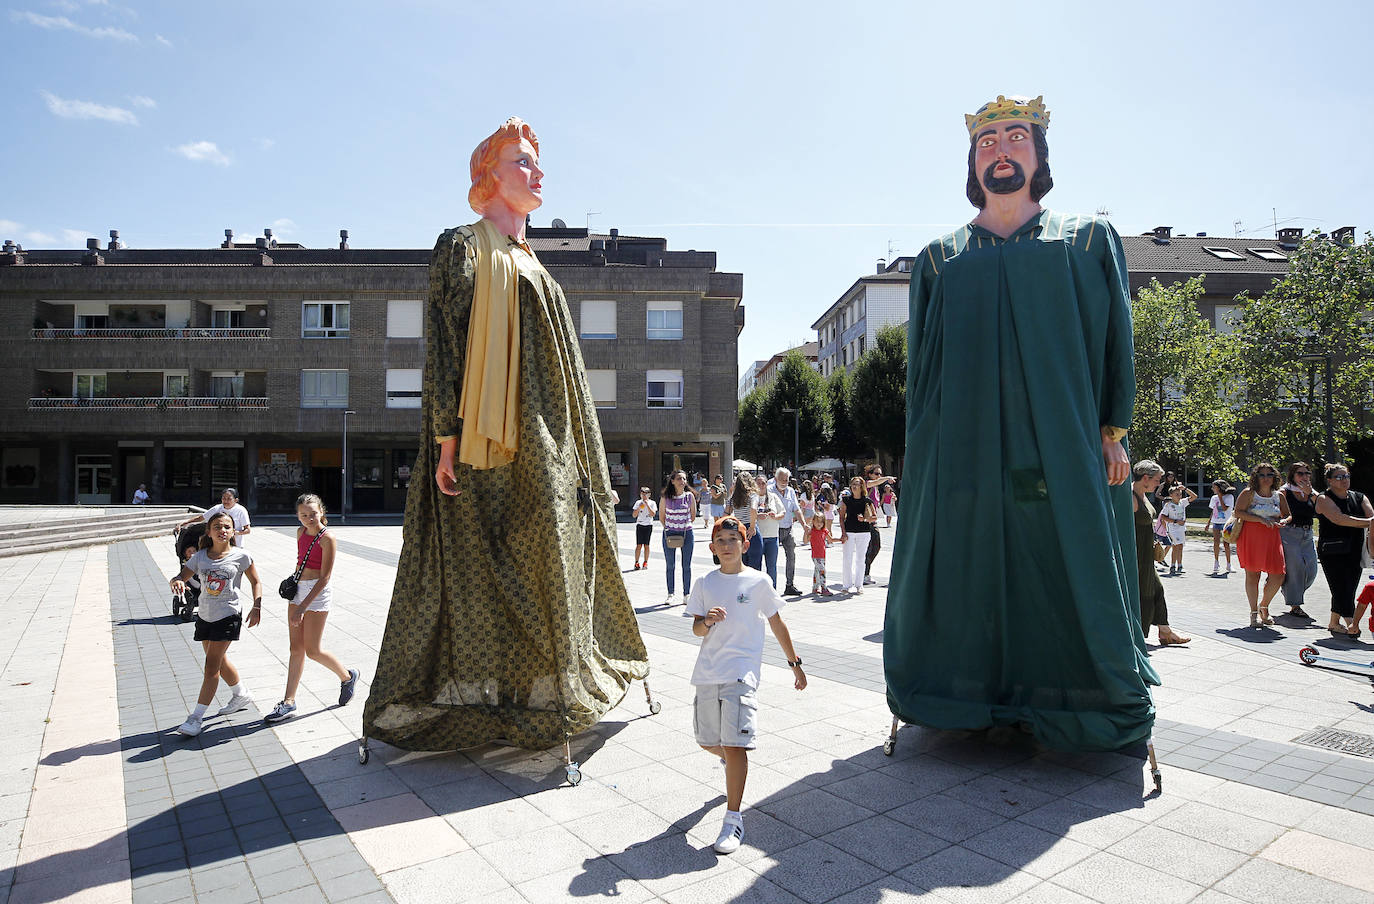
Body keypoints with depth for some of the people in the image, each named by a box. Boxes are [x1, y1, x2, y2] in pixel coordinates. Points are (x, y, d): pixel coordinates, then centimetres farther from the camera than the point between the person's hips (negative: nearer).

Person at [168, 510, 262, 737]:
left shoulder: (240, 556, -8)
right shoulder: (200, 557, 0)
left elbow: (255, 582, 2)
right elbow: (180, 577, -3)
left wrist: (257, 607, -6)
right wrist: (176, 582, -27)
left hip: (228, 616, -5)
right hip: (205, 616, 5)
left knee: (212, 666, -8)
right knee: (220, 662, 20)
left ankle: (196, 717, -3)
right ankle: (241, 695, 41)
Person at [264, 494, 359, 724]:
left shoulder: (327, 538, -16)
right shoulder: (301, 532, 6)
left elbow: (325, 576, -18)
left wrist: (303, 606, -21)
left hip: (318, 593, -7)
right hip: (297, 591, 7)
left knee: (312, 650, 0)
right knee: (296, 648, 9)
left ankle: (347, 677, 23)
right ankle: (289, 702, 14)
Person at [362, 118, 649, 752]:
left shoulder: (531, 266, 23)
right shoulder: (462, 247, 0)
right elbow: (443, 343, -10)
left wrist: (577, 455, 19)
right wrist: (446, 436, -19)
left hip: (542, 445, 8)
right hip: (488, 443, -8)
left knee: (539, 566, 9)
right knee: (478, 565, -4)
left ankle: (539, 690, 21)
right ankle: (472, 698, 7)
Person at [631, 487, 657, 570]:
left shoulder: (652, 503, 3)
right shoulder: (638, 503, 8)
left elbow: (653, 514, -9)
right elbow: (634, 515, 6)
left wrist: (647, 505, -14)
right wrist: (639, 508, -10)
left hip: (648, 525, -1)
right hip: (639, 525, 1)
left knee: (646, 545, 0)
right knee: (639, 545, -5)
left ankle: (645, 562, 8)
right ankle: (636, 562, -2)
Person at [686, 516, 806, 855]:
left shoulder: (758, 582, -1)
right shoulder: (705, 584, 7)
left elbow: (777, 624, 7)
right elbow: (696, 629, 6)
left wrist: (795, 662, 12)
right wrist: (707, 621, -17)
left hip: (742, 671, -4)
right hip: (707, 671, 4)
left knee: (734, 745, -12)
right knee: (708, 742, 15)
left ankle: (733, 820, 0)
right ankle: (733, 764, 49)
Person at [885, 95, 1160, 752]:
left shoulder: (1089, 239, 13)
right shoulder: (940, 258, 14)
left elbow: (1116, 340, 8)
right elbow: (920, 359, 11)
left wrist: (1113, 429, -1)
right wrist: (916, 449, 4)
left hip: (1062, 445, 0)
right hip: (965, 446, 1)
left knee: (1075, 570, 1)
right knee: (966, 567, 3)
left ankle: (1079, 704, 18)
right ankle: (971, 701, 18)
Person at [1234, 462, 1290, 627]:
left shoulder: (1279, 496, 11)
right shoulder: (1248, 493, -2)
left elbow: (1288, 515, 20)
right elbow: (1238, 512, -11)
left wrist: (1283, 521, -3)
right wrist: (1261, 519, -19)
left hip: (1272, 539, 4)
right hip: (1250, 538, -4)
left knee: (1278, 576, -3)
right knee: (1252, 575, 1)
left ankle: (1263, 606, 21)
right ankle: (1254, 613, 10)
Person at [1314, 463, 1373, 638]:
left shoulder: (1359, 498, 14)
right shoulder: (1324, 499, -3)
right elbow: (1338, 518, -18)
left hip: (1355, 551, 5)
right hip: (1332, 552, -5)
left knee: (1348, 589, 9)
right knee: (1342, 589, -11)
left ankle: (1334, 623, 23)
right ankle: (1353, 625, -11)